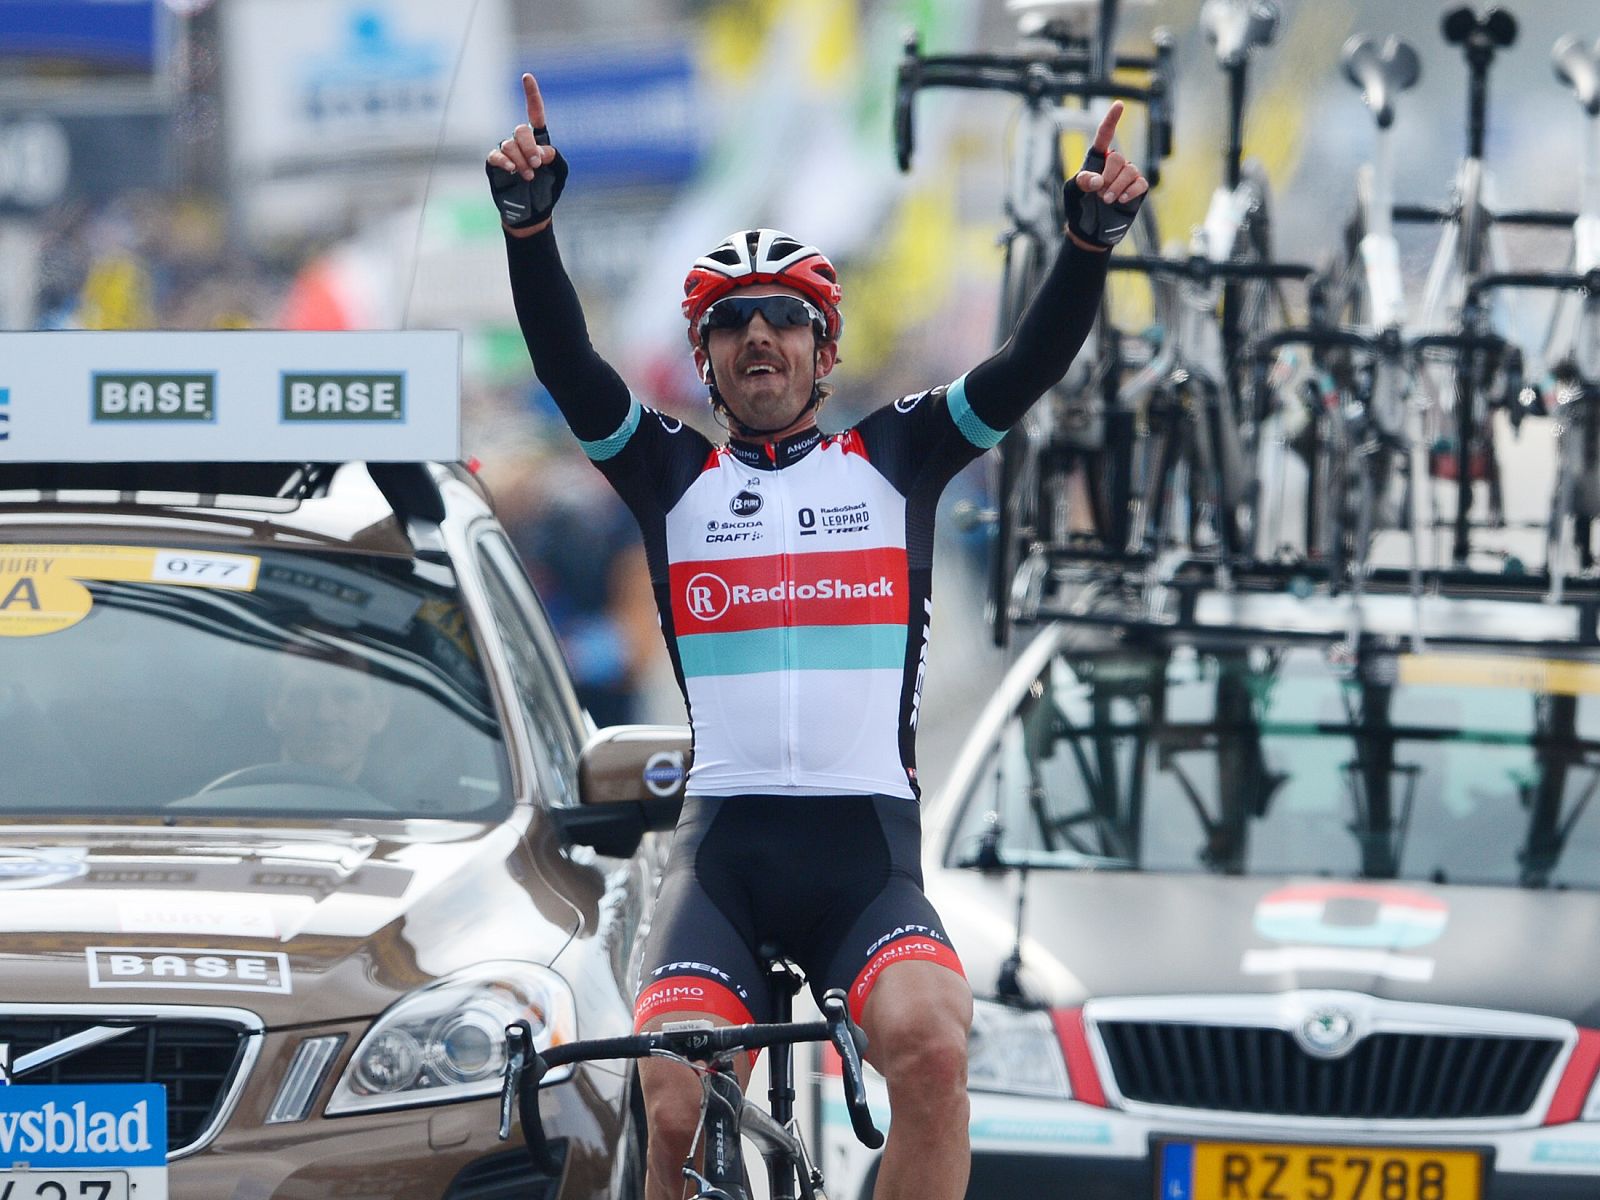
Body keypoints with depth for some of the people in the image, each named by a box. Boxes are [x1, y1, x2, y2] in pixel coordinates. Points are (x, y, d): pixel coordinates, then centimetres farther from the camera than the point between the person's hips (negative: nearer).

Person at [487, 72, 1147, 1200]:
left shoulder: (895, 458, 14)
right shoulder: (672, 474, 13)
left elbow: (1028, 368, 2)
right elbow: (568, 365, -2)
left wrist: (1092, 237, -15)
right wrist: (529, 220, -17)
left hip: (866, 845, 0)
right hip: (725, 842, 0)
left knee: (930, 1045, -29)